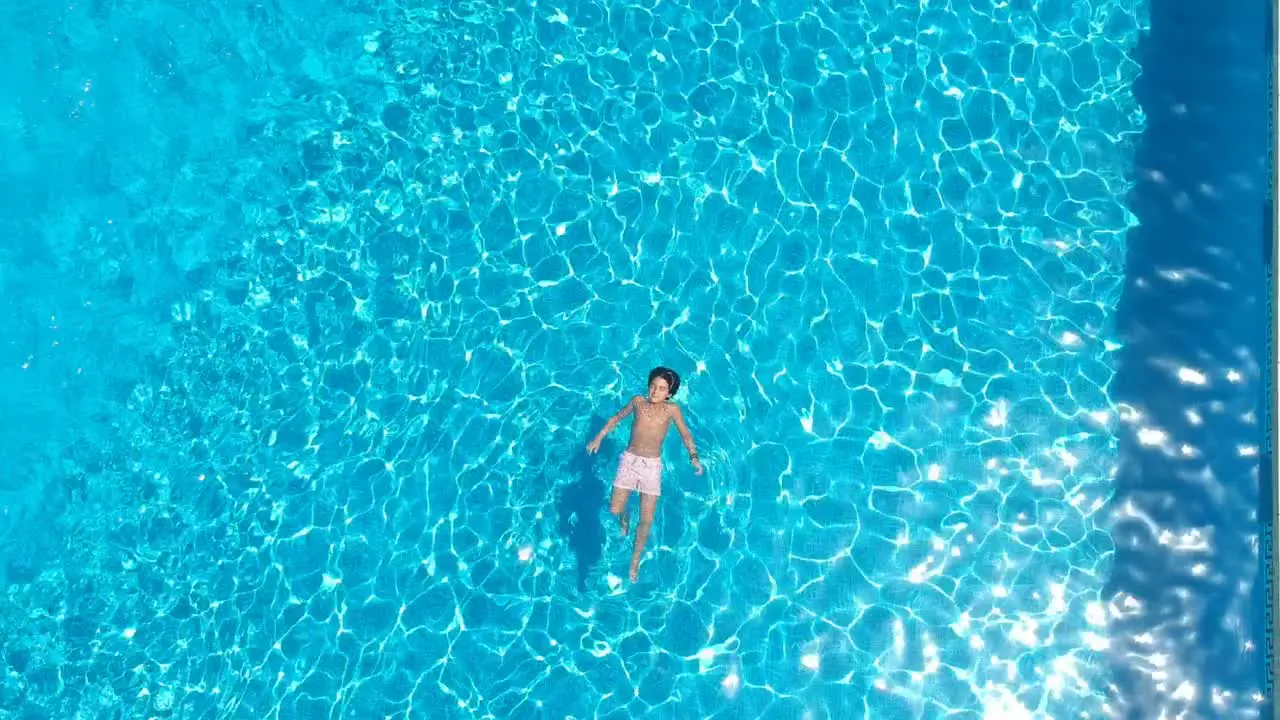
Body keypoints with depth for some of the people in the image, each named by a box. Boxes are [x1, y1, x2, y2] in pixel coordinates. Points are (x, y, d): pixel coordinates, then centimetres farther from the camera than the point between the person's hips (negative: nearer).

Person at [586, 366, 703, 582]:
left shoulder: (672, 410, -7)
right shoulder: (638, 401, -3)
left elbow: (685, 435, 0)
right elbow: (617, 418, 12)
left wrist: (694, 457, -15)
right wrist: (598, 438, 12)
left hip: (652, 466, -1)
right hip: (629, 461, 1)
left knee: (646, 520, 1)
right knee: (614, 510, 1)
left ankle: (635, 560, 24)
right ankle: (624, 517, 40)